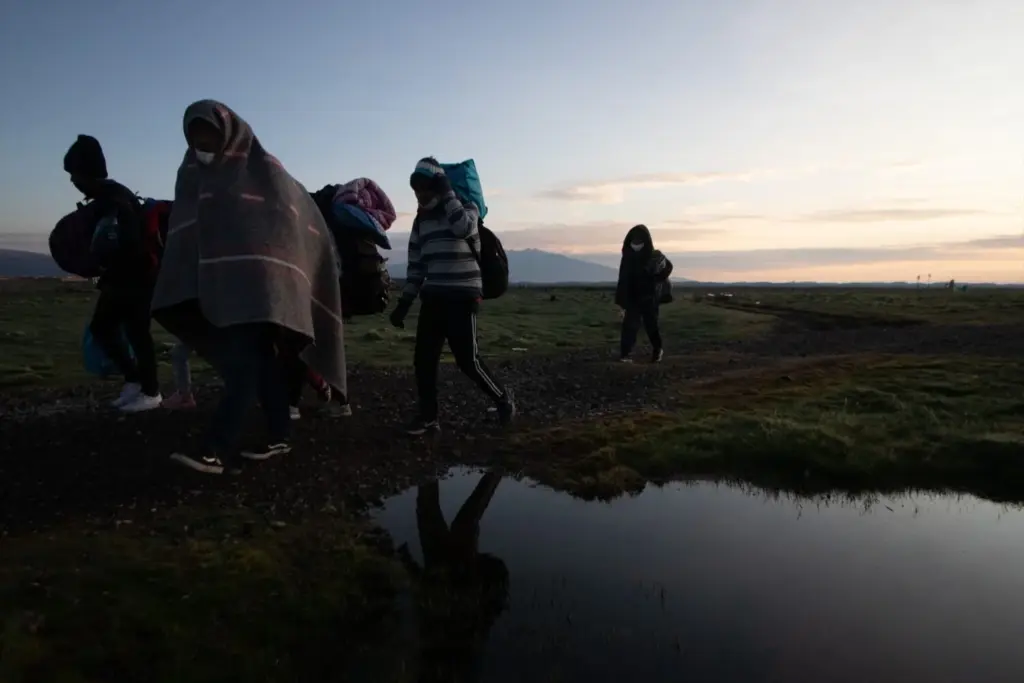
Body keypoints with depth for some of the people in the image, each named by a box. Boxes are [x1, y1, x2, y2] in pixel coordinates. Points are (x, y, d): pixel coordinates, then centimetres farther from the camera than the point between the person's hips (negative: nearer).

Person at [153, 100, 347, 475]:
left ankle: (218, 450, -17)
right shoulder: (192, 174, 12)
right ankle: (278, 436, 16)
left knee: (243, 362, -12)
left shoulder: (262, 169, -4)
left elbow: (292, 221, -4)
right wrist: (185, 288, 3)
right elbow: (184, 233, 12)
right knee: (261, 359, 9)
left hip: (257, 283, -6)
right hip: (215, 284, 6)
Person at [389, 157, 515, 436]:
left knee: (468, 360, -6)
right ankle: (428, 416, 11)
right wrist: (404, 303, 11)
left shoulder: (466, 206, -1)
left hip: (463, 296, -6)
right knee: (423, 359, -1)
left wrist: (447, 194, -16)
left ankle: (504, 399, 15)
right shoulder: (421, 219, 14)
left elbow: (463, 228, -26)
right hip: (433, 297, 6)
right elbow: (416, 265, 16)